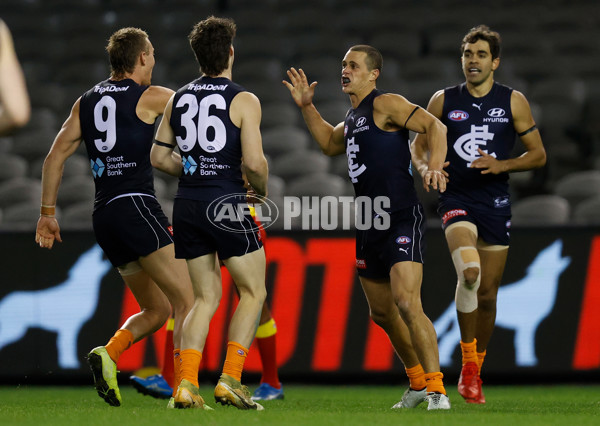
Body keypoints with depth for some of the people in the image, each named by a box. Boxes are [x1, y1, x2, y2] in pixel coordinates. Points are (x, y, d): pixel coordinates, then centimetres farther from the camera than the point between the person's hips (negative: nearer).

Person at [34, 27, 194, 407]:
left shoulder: (87, 101, 15)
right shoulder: (150, 98, -2)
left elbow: (56, 156, 11)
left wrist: (48, 212, 13)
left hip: (104, 216, 7)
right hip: (137, 206, -7)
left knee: (156, 309, 15)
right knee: (187, 302, -7)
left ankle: (108, 353, -8)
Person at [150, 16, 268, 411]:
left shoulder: (178, 98, 9)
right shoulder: (243, 100, -8)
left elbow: (159, 156, 12)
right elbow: (254, 161, -15)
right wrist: (263, 187, 5)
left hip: (187, 204, 6)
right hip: (227, 203, -6)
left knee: (207, 296, 13)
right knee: (253, 292, 8)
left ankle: (187, 382, -2)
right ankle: (230, 379, -3)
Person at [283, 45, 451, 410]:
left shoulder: (386, 105, -8)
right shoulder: (354, 116, 18)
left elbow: (435, 126, -17)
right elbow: (330, 144, 37)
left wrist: (435, 166, -33)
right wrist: (306, 107, 28)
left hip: (403, 219, -10)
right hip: (370, 225, 10)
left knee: (407, 304, -21)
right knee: (382, 313, 14)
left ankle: (437, 391, -19)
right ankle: (419, 383, 30)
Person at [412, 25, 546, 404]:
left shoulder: (513, 101, 2)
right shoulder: (444, 101, 4)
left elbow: (538, 155, 3)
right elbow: (420, 145, 13)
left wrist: (501, 165, -14)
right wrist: (424, 166, -10)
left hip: (496, 204, 2)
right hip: (457, 201, -1)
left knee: (488, 294, 7)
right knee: (469, 272, -27)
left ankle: (477, 370, 25)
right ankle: (468, 363, -15)